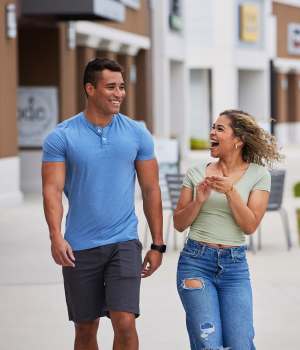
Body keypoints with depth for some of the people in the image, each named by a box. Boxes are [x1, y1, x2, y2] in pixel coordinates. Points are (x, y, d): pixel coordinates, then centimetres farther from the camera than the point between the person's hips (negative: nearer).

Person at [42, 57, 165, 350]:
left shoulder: (137, 134, 2)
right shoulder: (61, 137, -3)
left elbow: (151, 190, 6)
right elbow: (52, 190, -9)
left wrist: (158, 244, 4)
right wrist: (56, 236, -25)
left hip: (124, 243, 0)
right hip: (79, 248, 0)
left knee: (124, 323, -13)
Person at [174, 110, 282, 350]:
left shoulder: (258, 175, 1)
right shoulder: (198, 172, 5)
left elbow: (250, 226, -7)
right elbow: (179, 224, 6)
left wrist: (230, 192, -19)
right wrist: (199, 200, -11)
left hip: (234, 265, 0)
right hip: (196, 260, 0)